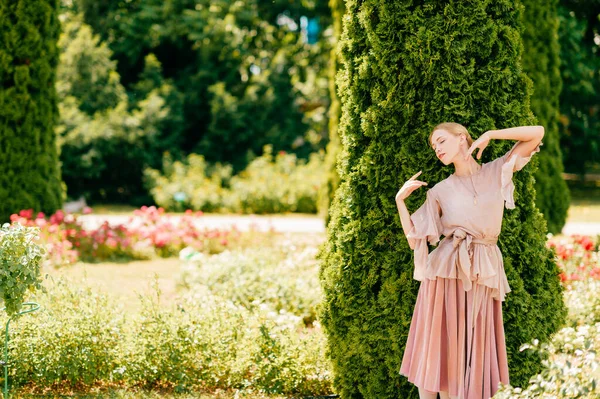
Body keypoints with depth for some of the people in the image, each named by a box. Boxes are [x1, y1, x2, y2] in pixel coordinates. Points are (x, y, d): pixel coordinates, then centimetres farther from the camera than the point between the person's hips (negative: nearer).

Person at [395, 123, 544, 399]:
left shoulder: (497, 172, 8)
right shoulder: (439, 191, 8)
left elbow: (537, 133, 2)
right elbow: (414, 239, 5)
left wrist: (489, 135, -1)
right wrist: (400, 199, 0)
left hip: (483, 273, 0)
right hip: (446, 270, 0)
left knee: (473, 351, 4)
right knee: (436, 346, -2)